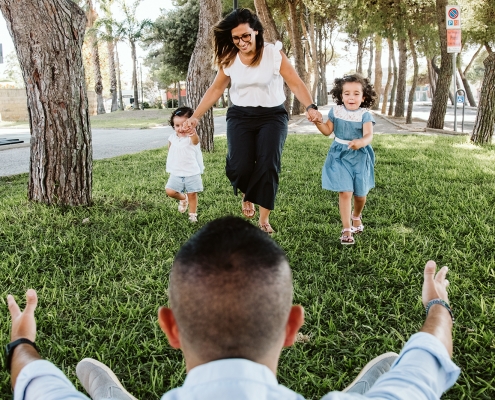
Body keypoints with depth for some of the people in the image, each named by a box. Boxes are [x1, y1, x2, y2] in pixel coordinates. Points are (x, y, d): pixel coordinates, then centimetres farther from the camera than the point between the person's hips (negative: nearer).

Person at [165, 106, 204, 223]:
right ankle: (183, 199, 27)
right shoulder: (172, 138, -1)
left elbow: (196, 140, -45)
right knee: (170, 191, -3)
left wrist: (192, 133, -68)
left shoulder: (192, 137, -18)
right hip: (176, 173, 4)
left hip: (192, 173, -4)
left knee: (192, 194, 5)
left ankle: (193, 215, 25)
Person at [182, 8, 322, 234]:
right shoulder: (229, 59, 1)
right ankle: (247, 196, 19)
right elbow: (215, 90, 9)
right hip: (240, 116, 2)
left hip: (272, 115, -1)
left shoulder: (274, 53, -8)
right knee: (239, 167, -17)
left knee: (268, 165, -15)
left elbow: (295, 83, -13)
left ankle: (264, 219, 2)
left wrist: (310, 107, -30)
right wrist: (195, 116, 4)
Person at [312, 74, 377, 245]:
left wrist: (360, 142, -48)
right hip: (340, 156, 1)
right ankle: (346, 230, -2)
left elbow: (369, 135, -25)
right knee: (345, 192, -9)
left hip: (359, 157, 0)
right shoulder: (336, 111, -2)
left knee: (360, 194, 11)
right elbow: (328, 131, 7)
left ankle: (356, 216, 44)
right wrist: (318, 122, -12)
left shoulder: (365, 115, -11)